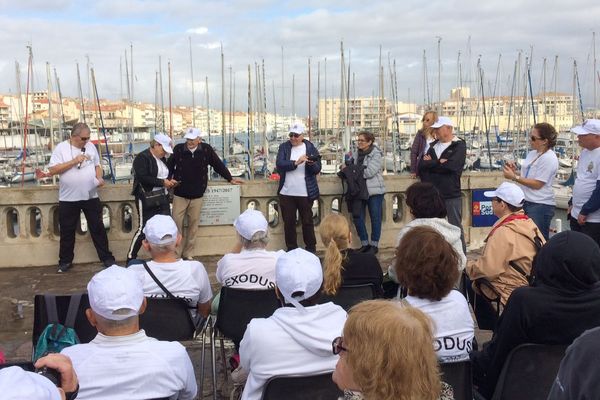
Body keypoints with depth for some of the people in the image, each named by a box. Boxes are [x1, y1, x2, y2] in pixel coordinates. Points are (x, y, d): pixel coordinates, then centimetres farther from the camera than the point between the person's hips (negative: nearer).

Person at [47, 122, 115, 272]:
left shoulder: (91, 146, 5)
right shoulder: (61, 147, -8)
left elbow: (97, 165, 15)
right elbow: (52, 170, -14)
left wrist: (99, 178, -5)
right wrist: (74, 161, -21)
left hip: (91, 196, 3)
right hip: (68, 199, -2)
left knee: (97, 228, 9)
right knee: (67, 231, 10)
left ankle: (106, 257, 18)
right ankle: (65, 261, 24)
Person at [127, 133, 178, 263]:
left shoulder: (162, 158, 13)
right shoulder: (142, 158, -12)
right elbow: (143, 178, -23)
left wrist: (169, 181, 4)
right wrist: (162, 182, -21)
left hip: (162, 198, 8)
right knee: (144, 228, -2)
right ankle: (130, 258, 11)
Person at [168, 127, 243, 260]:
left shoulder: (206, 149, -4)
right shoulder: (178, 149, -6)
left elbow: (218, 165, 6)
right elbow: (169, 166, 4)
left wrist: (230, 178, 12)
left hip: (197, 195, 1)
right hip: (179, 194, -1)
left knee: (193, 225, 7)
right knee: (177, 224, -2)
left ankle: (188, 254, 19)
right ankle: (176, 253, 10)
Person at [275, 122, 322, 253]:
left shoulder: (310, 148, 2)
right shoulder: (284, 147, 5)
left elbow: (318, 169, -3)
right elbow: (279, 164, -10)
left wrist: (310, 163, -24)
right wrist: (296, 162, -21)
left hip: (305, 193, -1)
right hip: (286, 193, 2)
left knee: (307, 221, 6)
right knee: (288, 222, 8)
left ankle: (311, 248, 18)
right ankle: (291, 249, 19)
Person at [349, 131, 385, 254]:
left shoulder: (376, 154, -10)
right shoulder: (357, 154, 10)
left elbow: (369, 172, -19)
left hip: (374, 191, -6)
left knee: (375, 218, 4)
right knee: (358, 217, 5)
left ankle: (374, 244, 16)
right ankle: (364, 243, 19)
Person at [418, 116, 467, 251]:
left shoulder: (459, 146, -4)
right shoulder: (433, 146, 13)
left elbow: (451, 166, -20)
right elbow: (421, 166, 1)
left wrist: (431, 163, -7)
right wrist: (439, 163, -14)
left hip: (452, 195, -6)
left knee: (455, 228, 2)